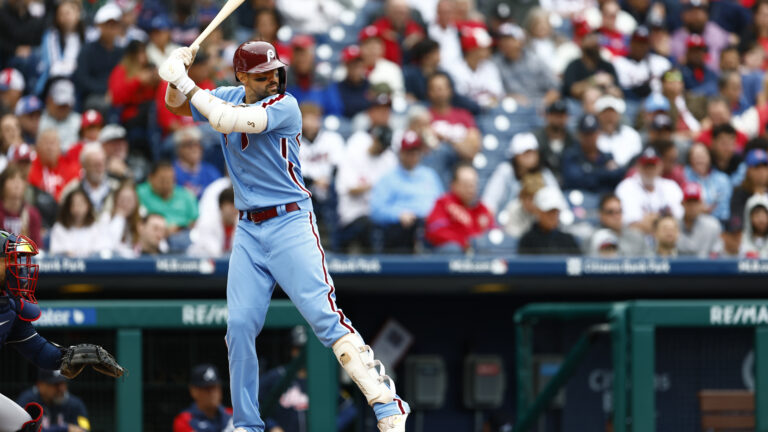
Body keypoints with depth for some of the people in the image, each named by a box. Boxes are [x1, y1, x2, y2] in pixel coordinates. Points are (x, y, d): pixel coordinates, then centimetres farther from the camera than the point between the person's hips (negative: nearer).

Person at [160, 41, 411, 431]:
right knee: (239, 326, -1)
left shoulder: (284, 106, -12)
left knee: (324, 315, -17)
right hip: (248, 230, 6)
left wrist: (186, 84, -15)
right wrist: (176, 73, -1)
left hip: (291, 223, -6)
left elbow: (226, 121, -24)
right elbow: (177, 106, 19)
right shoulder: (229, 98, 9)